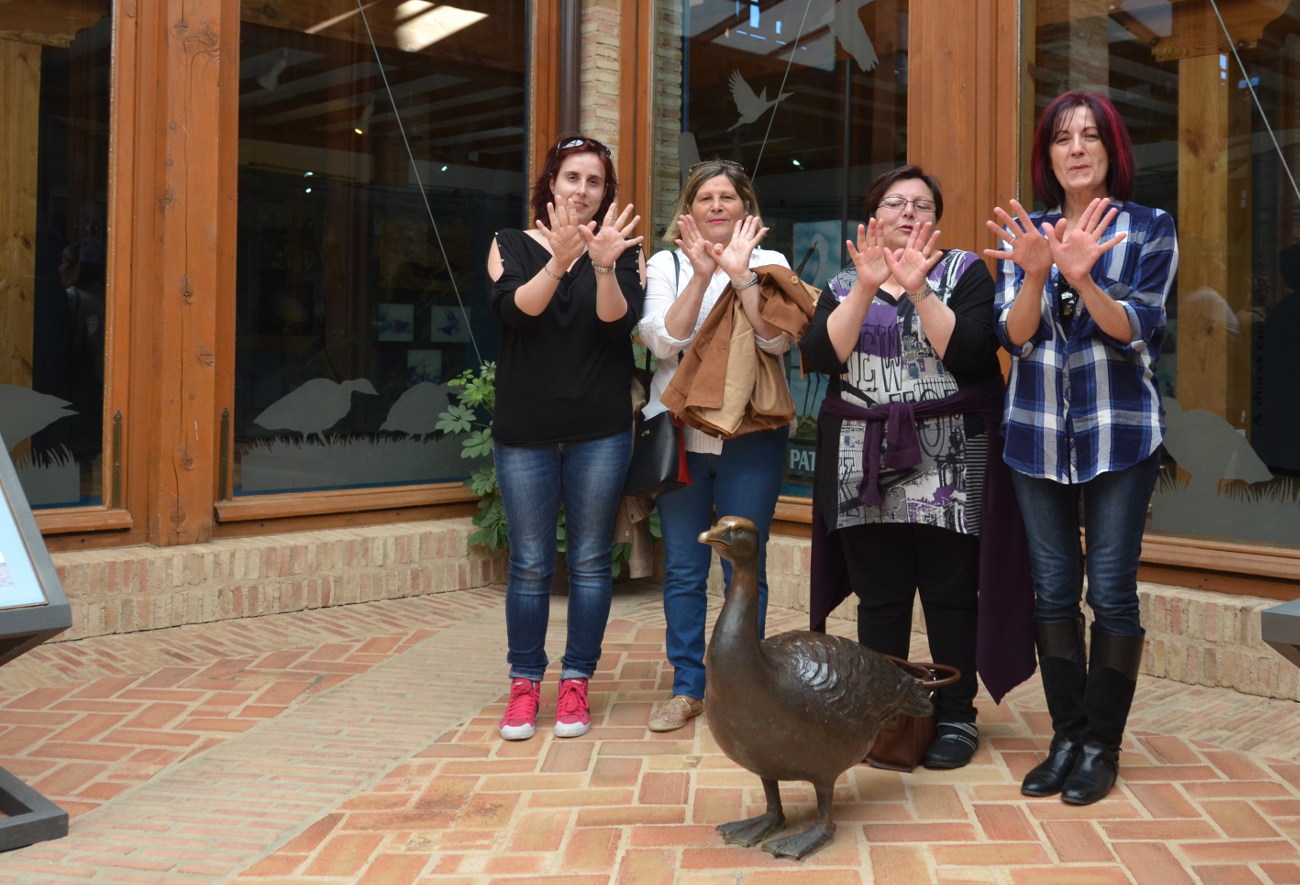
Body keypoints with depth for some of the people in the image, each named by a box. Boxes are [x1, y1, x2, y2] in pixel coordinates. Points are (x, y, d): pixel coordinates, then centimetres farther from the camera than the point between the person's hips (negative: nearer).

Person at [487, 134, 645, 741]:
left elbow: (619, 323, -10)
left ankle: (576, 683, 16)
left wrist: (603, 266, -27)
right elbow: (512, 310, -14)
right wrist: (558, 262, -29)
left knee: (590, 561, 5)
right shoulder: (512, 246, 5)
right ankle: (524, 685, 16)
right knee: (530, 564, 5)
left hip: (600, 431, 0)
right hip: (524, 431, 0)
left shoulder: (622, 251, 5)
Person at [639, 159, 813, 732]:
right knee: (683, 570, 6)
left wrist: (741, 275, -18)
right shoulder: (666, 264, 8)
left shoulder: (769, 263, 7)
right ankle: (687, 687, 17)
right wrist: (702, 274, -16)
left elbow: (777, 339, -9)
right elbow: (663, 341, -8)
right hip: (680, 431, 1)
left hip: (751, 436, -1)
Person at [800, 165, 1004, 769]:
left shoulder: (965, 272, 6)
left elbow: (970, 354, -11)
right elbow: (820, 357, -6)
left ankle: (955, 717, 12)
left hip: (948, 467, -2)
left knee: (950, 594, 0)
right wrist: (867, 289, -14)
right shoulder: (844, 283, 12)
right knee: (879, 597, 4)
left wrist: (919, 289, -17)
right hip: (866, 467, 2)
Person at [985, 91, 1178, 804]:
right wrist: (1035, 274, -22)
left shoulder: (1150, 229, 0)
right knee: (1053, 590, 6)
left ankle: (1101, 746, 11)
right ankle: (1066, 738, 17)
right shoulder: (1025, 233, 7)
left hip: (1119, 432, -2)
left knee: (1111, 592, -1)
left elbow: (1135, 332, -10)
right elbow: (1015, 337, -3)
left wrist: (1083, 276, -27)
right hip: (1037, 432, 3)